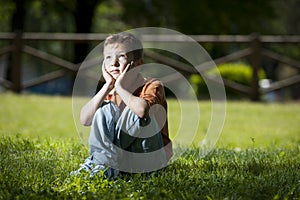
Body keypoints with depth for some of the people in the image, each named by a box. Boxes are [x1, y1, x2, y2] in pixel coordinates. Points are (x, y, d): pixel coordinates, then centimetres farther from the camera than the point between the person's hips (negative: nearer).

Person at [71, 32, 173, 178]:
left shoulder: (152, 86, -10)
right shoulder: (110, 93, 9)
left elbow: (142, 109, -36)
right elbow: (85, 120, -9)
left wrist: (120, 87, -20)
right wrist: (107, 87, -12)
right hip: (122, 156, 5)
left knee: (135, 113, -28)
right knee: (106, 109, -10)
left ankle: (105, 164, -27)